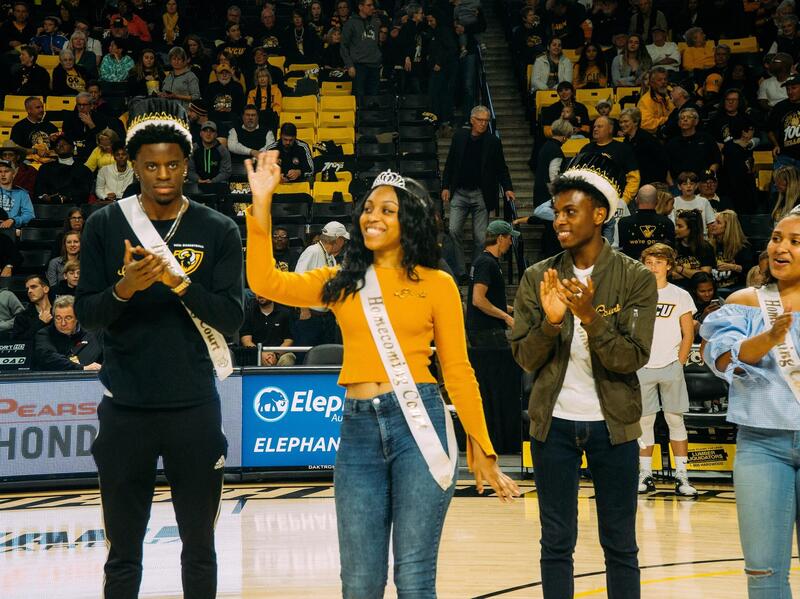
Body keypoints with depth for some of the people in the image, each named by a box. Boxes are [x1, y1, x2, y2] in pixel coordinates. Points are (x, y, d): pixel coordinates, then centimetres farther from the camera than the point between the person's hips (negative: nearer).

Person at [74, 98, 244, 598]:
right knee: (123, 554, 6)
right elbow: (86, 314, 0)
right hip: (126, 408, 0)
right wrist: (124, 288, -20)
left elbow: (232, 317, -4)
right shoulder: (106, 225, 3)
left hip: (194, 407, 0)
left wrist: (180, 283, -20)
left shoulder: (218, 231, 1)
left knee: (199, 549, 8)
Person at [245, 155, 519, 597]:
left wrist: (481, 449, 5)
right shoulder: (341, 283, 12)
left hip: (418, 422, -3)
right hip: (358, 428, 3)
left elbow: (458, 370, 6)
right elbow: (265, 282, 2)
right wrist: (261, 204, -2)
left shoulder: (436, 283, 5)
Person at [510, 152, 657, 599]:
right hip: (554, 423, 2)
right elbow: (525, 358, 0)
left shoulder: (636, 278, -5)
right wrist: (550, 322, -18)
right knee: (556, 541, 6)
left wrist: (590, 318, -25)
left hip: (612, 424, -2)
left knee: (620, 544, 4)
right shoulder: (538, 278, 2)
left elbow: (633, 358, -11)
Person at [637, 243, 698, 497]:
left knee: (675, 420, -1)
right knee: (644, 421, 3)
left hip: (670, 368, -1)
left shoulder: (680, 296, 5)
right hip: (642, 368, 1)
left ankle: (681, 476, 1)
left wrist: (679, 364, -2)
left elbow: (688, 334, 5)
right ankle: (645, 475, 9)